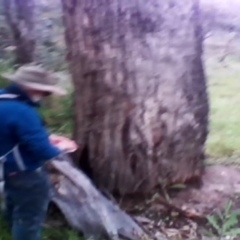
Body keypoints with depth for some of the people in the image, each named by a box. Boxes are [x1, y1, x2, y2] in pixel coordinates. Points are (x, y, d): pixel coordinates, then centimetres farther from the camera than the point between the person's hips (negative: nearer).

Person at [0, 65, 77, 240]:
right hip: (26, 176, -10)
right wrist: (60, 148, -9)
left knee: (16, 214, 31)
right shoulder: (21, 111, -33)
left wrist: (46, 138, 7)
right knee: (29, 219, 10)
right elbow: (42, 150, -30)